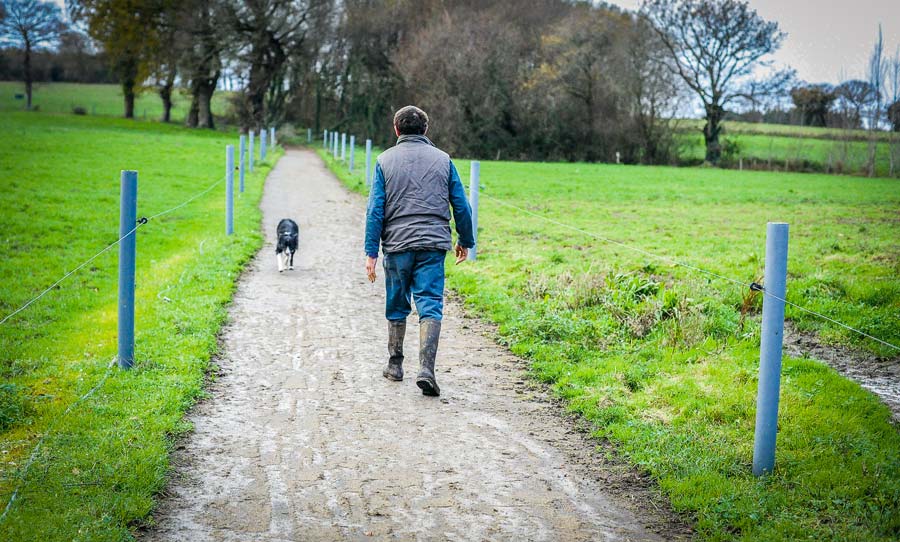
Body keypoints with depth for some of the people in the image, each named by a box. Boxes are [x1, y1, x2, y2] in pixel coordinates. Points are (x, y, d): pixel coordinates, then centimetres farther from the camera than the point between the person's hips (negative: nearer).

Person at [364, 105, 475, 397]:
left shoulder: (386, 160, 4)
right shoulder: (442, 159, 7)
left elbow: (375, 210, -2)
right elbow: (461, 206, 8)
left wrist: (371, 252, -1)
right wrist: (465, 241, 21)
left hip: (397, 244, 0)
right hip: (433, 245, 0)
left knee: (396, 307, 15)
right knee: (430, 306, -3)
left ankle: (395, 365, 26)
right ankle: (426, 369, -17)